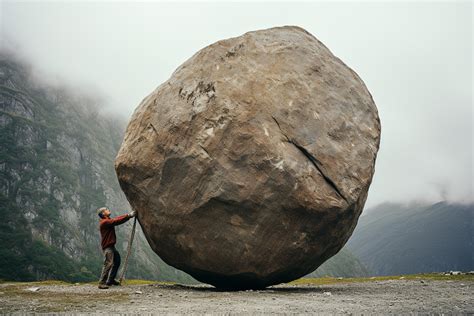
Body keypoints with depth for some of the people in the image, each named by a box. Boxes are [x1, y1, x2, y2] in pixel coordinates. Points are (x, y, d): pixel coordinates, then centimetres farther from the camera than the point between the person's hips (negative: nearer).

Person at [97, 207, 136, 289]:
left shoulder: (108, 221, 15)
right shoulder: (105, 222, -16)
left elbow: (118, 219, 11)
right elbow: (117, 221, -23)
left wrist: (129, 215, 2)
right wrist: (129, 215, -22)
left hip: (111, 246, 10)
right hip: (107, 247, -10)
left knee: (117, 261, 16)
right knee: (108, 264, -15)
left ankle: (111, 280, 25)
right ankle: (102, 283, -13)